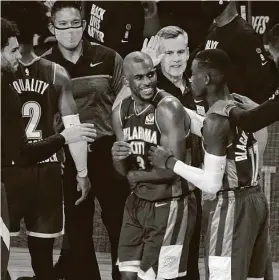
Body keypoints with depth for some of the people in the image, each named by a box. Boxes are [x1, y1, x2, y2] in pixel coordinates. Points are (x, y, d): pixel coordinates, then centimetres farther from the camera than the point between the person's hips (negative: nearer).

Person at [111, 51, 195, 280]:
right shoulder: (121, 112, 5)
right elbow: (124, 171, 12)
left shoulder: (169, 109, -19)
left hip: (170, 206, -7)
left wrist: (137, 176, -9)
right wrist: (118, 157, -12)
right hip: (138, 203, 7)